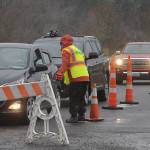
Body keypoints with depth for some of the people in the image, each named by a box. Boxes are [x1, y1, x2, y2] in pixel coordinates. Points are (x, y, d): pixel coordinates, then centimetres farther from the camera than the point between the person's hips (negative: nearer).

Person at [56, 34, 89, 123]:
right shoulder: (78, 50, 28)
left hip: (75, 78, -8)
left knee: (73, 99, -5)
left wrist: (60, 73, -23)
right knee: (81, 97, 17)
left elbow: (65, 63, -14)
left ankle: (74, 116, -7)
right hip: (85, 77, 8)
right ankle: (81, 115, 18)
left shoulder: (66, 50, 1)